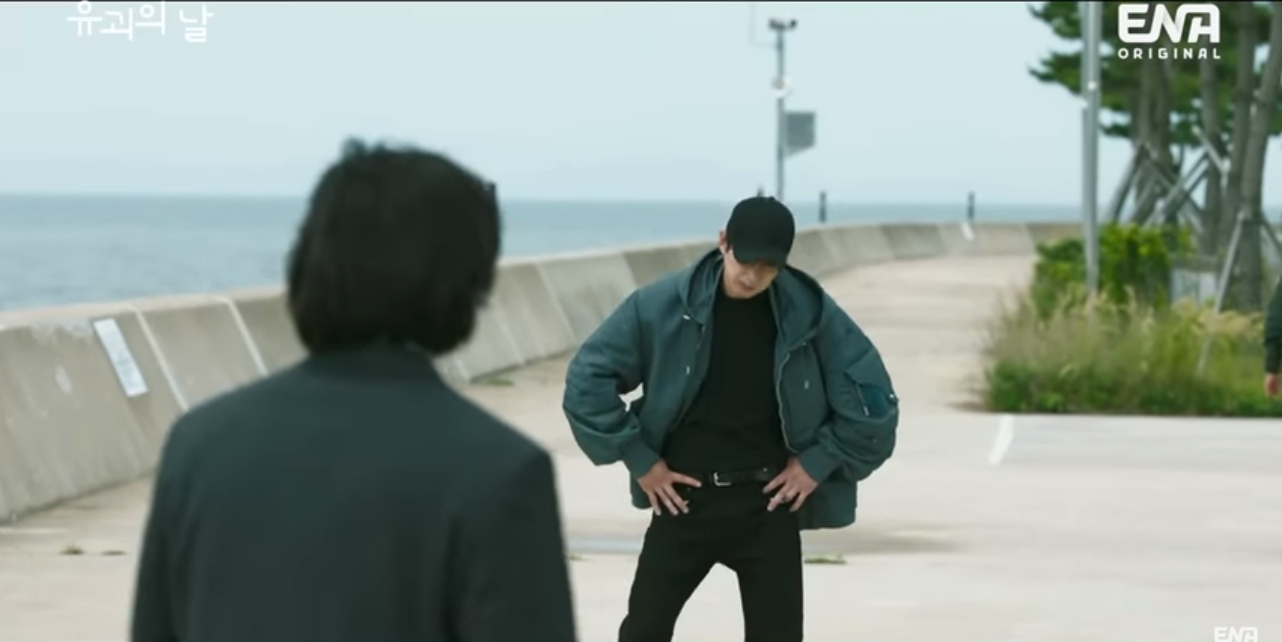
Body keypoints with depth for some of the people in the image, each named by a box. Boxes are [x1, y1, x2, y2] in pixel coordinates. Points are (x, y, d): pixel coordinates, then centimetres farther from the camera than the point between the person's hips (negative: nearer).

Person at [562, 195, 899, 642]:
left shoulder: (809, 313, -7)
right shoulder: (663, 304, -10)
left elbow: (872, 397, 2)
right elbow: (588, 377, -4)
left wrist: (818, 462, -3)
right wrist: (640, 460, -5)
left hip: (769, 504, 0)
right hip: (683, 498, 0)